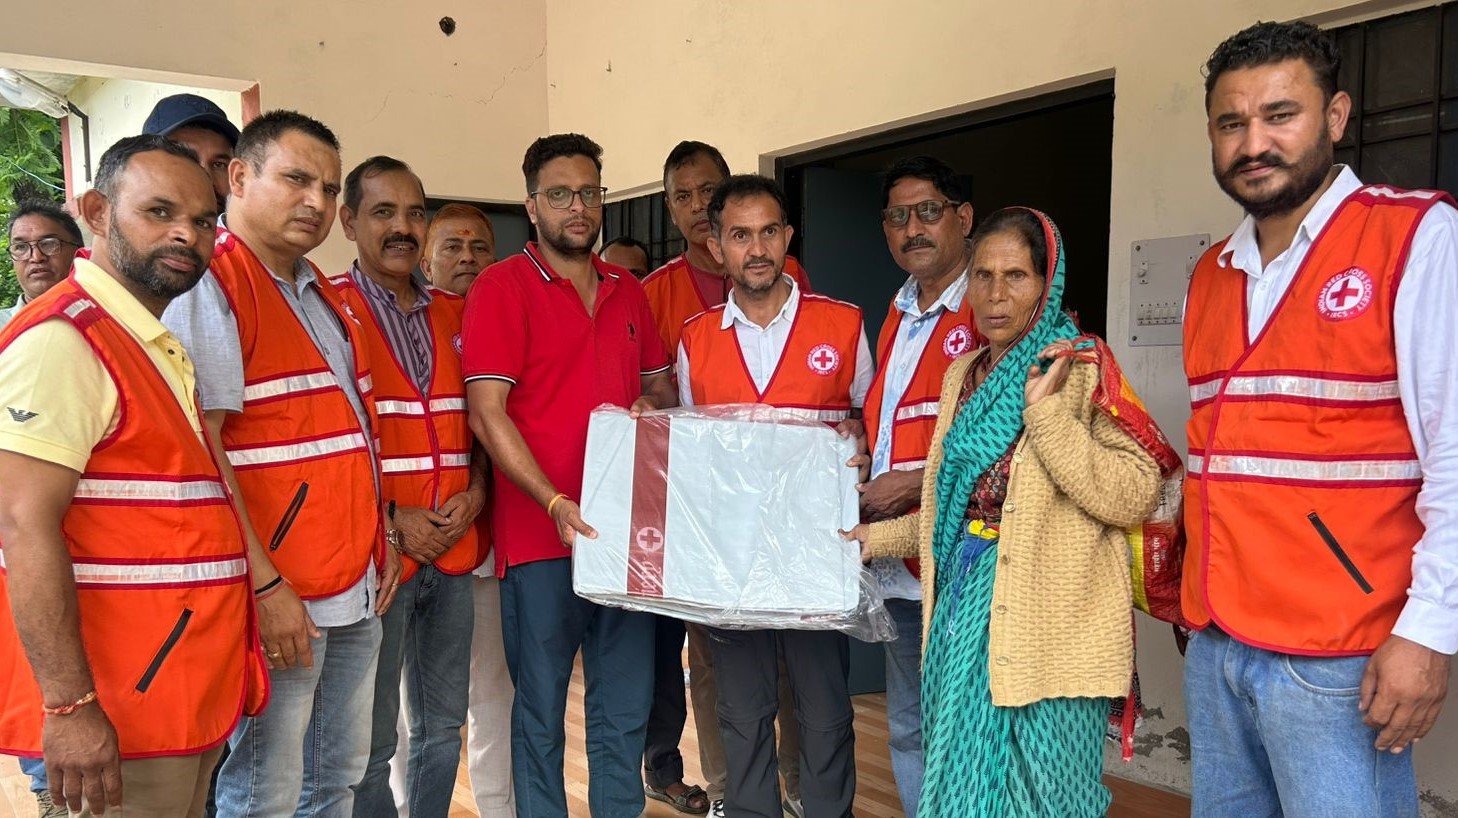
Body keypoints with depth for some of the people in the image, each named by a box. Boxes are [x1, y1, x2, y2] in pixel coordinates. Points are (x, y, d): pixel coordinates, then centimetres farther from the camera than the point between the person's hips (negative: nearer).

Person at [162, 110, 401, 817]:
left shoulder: (324, 297, 16)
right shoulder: (211, 286, -11)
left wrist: (380, 538, 16)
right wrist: (265, 585, -20)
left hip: (357, 588, 8)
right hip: (279, 598, -8)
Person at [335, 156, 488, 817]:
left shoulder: (453, 314, 12)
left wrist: (472, 494, -2)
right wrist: (391, 519, -14)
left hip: (454, 549, 6)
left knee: (444, 724, 16)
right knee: (371, 738, 5)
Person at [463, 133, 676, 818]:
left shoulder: (626, 290, 14)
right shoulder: (502, 286, -4)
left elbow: (661, 382, 24)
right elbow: (487, 413, -12)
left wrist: (652, 403, -1)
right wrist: (556, 504, -20)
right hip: (539, 535, -5)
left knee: (625, 707, 13)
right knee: (541, 710, 8)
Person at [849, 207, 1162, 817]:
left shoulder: (1084, 370, -8)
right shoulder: (963, 376, 12)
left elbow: (1134, 497, -20)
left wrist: (1045, 407, -22)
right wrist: (871, 539, 16)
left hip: (1048, 628, -6)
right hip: (966, 611, 6)